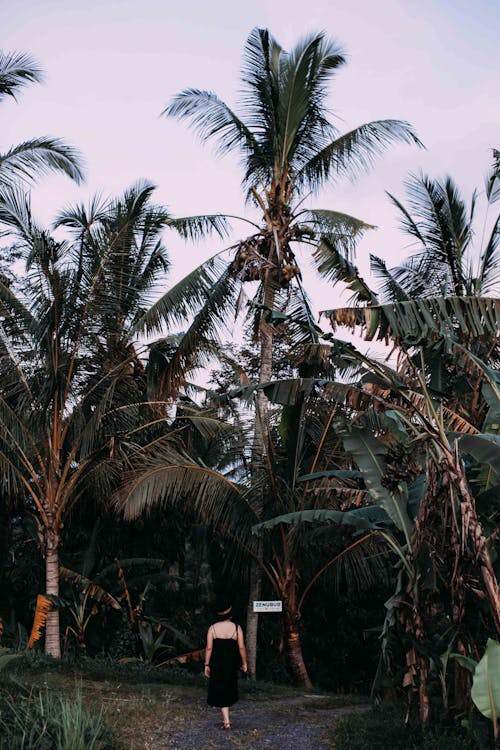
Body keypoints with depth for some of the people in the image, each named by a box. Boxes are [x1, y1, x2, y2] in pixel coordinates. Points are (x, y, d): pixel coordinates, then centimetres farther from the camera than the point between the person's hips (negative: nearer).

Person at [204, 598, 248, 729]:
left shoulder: (212, 628, -6)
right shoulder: (236, 628, -6)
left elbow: (209, 648, -7)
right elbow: (241, 647, -5)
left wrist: (207, 665, 1)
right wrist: (244, 663, 7)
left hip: (217, 664, -1)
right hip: (232, 664, 1)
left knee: (219, 691, 5)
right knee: (229, 689, 19)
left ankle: (226, 721, -1)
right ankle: (226, 717, 30)